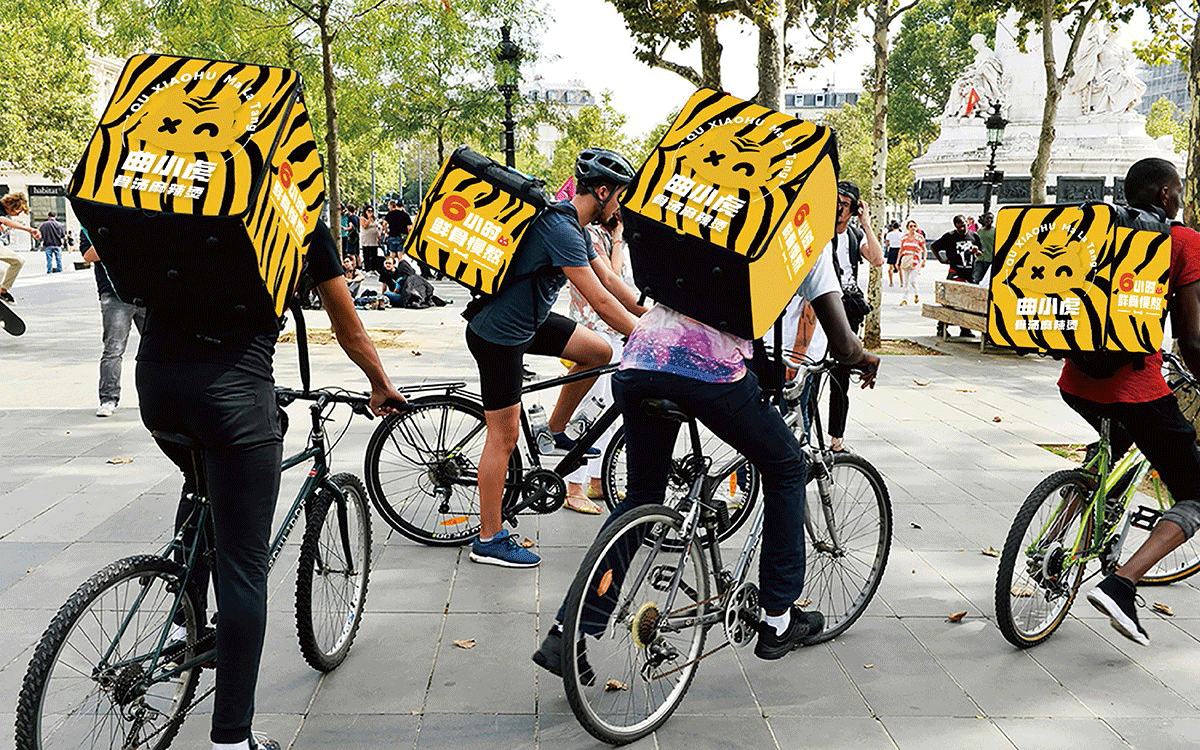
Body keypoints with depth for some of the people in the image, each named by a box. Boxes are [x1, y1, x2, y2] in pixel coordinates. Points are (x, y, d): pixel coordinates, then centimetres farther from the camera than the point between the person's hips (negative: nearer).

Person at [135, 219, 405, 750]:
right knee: (243, 566, 1)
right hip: (231, 390, -5)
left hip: (154, 382, 6)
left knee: (203, 480, 36)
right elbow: (350, 333, 19)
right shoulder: (304, 226, 10)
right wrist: (382, 388, 37)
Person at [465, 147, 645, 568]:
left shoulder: (573, 225, 7)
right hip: (498, 336, -9)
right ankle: (489, 540, 8)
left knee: (600, 352, 7)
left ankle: (556, 432, 22)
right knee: (504, 437, -3)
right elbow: (601, 302, -27)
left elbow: (609, 280, 14)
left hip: (528, 320, 9)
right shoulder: (559, 228, -25)